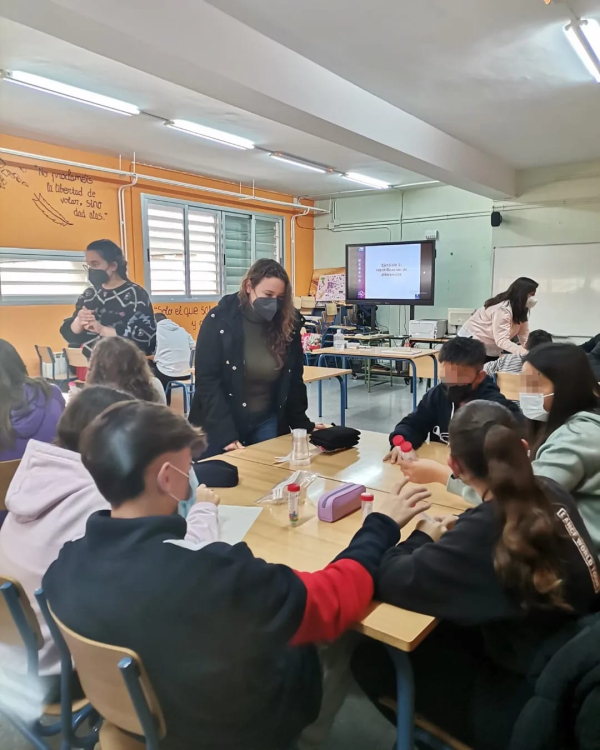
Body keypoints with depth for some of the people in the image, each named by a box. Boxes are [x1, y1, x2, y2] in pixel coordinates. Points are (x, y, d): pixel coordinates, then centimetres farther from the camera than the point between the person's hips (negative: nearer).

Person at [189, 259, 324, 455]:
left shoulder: (289, 326, -2)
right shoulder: (219, 321, -12)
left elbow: (295, 381, 6)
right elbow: (208, 381, -16)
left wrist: (303, 424, 2)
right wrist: (226, 434, -22)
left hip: (267, 423, 3)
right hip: (222, 425, -3)